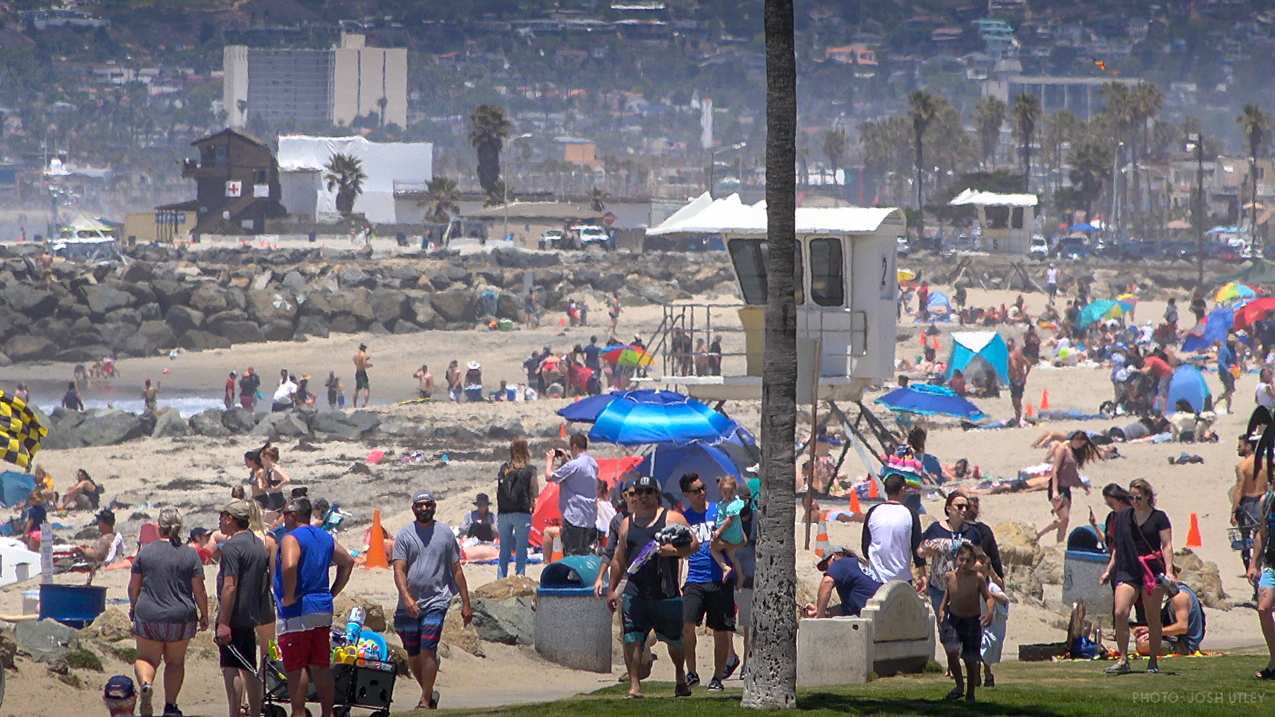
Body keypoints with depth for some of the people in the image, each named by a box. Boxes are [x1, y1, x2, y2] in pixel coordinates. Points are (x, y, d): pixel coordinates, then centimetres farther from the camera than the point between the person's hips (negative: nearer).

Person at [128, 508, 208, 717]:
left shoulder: (145, 551, -4)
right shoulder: (190, 555, -4)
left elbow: (133, 586, 2)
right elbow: (199, 590, -3)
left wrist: (133, 606, 20)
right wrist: (204, 615, 10)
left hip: (148, 616, -1)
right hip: (181, 616, 1)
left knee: (147, 658, 11)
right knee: (175, 661, 16)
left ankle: (145, 683, -19)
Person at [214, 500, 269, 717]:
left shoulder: (232, 547, -15)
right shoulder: (259, 545, 14)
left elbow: (230, 586, -21)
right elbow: (266, 582, 20)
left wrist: (223, 623, -23)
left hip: (233, 618, -9)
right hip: (252, 617, 9)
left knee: (231, 669, -9)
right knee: (249, 670, 14)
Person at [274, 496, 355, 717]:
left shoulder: (291, 538, -12)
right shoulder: (325, 538, 13)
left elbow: (289, 566, -31)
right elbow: (348, 562, 23)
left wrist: (288, 597, -19)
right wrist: (332, 593, 20)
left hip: (297, 612, -8)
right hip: (323, 611, 8)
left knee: (296, 668, -5)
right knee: (321, 667, 12)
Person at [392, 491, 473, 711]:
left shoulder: (445, 533, 7)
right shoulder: (404, 535, 3)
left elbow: (456, 571, 11)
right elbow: (399, 570, -5)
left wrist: (466, 604, 9)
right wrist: (407, 598, -21)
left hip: (436, 601, -2)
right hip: (409, 605, 2)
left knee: (428, 651, -14)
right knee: (413, 655, 9)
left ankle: (425, 701, -12)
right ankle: (429, 693, 27)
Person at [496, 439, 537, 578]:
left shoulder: (503, 468, 5)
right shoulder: (529, 470, -4)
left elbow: (497, 490, 4)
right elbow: (535, 493, -3)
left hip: (503, 513, 3)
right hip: (522, 513, -3)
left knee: (504, 551, 11)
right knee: (521, 551, 2)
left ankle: (500, 581, 11)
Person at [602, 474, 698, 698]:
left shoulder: (672, 518, 4)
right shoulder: (627, 524, 15)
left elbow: (694, 544, -2)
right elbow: (619, 560, 20)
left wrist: (674, 550, -21)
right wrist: (611, 589, 14)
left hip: (666, 594, -2)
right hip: (635, 593, 2)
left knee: (674, 640, 10)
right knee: (632, 640, -10)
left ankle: (680, 677, 33)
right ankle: (634, 684, -7)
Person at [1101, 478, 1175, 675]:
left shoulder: (1159, 518, 0)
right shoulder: (1123, 517, 13)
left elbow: (1167, 546, -5)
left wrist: (1169, 570, -16)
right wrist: (1109, 570, 17)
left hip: (1152, 571, -3)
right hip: (1127, 571, 3)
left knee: (1152, 619, 2)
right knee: (1120, 613, -13)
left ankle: (1154, 662, 13)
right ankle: (1123, 660, -8)